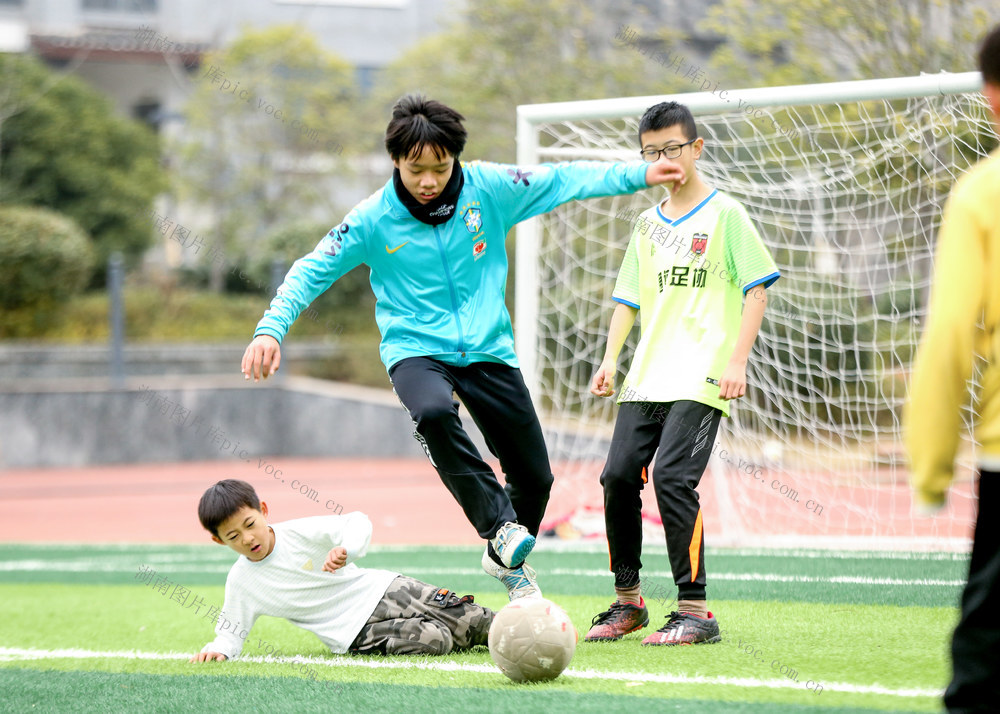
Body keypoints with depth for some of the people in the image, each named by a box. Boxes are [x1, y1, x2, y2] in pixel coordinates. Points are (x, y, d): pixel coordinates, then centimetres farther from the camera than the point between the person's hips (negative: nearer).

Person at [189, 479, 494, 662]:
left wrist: (345, 549, -33)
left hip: (382, 588, 2)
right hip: (357, 632, -2)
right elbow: (231, 632, 6)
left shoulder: (298, 533, -5)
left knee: (469, 620, -8)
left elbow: (357, 522, -11)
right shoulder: (240, 582, -2)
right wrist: (218, 649, -17)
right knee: (436, 640, -24)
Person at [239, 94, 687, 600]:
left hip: (487, 349, 3)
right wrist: (270, 329, -16)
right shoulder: (373, 219, -10)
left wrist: (640, 175, -5)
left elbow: (565, 179, -1)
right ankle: (501, 525, -30)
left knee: (534, 476, 5)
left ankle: (506, 559, 36)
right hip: (416, 350, -3)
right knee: (433, 412, -39)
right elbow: (311, 271, -4)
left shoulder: (488, 188, -6)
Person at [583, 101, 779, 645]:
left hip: (701, 377, -6)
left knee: (672, 477, -18)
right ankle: (627, 601, 15)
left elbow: (756, 290, -3)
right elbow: (628, 298, 21)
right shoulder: (648, 224, 17)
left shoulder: (724, 213, 0)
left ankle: (694, 610, -12)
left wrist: (737, 361, -12)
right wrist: (610, 359, 8)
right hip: (646, 377, 6)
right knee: (619, 476, -1)